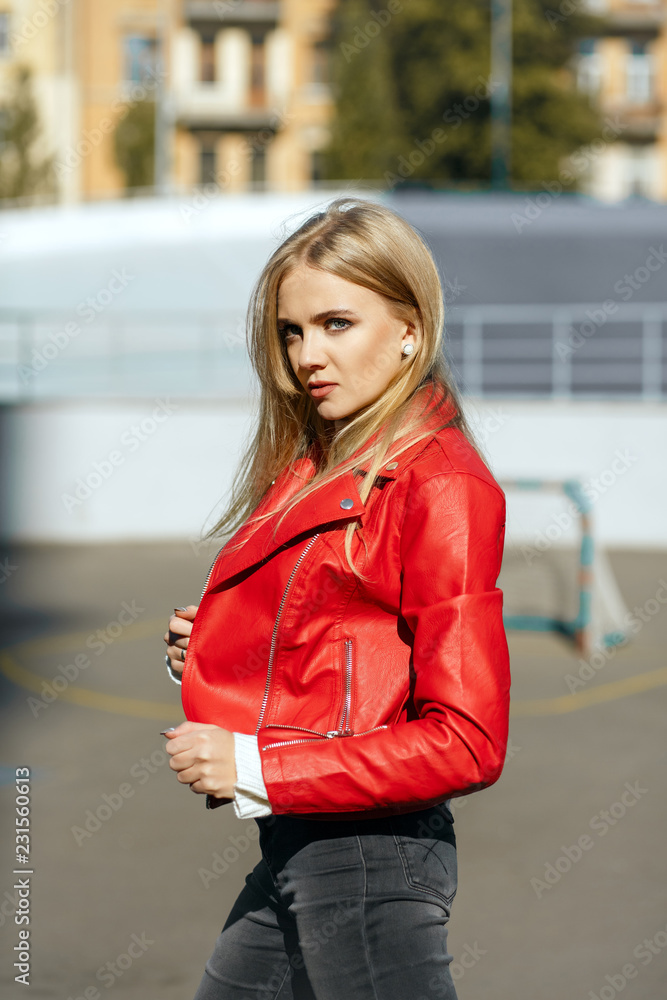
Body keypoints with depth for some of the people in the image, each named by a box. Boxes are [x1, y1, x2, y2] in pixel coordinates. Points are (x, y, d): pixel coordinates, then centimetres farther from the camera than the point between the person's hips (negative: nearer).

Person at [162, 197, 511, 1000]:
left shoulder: (440, 486, -14)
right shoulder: (314, 470, 12)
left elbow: (467, 744, -19)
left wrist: (257, 770, -19)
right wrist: (205, 654, 3)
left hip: (370, 854, -9)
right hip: (294, 850, 9)